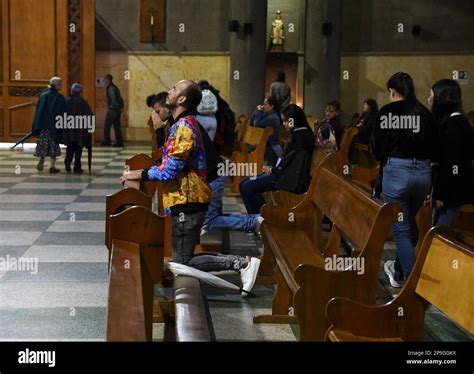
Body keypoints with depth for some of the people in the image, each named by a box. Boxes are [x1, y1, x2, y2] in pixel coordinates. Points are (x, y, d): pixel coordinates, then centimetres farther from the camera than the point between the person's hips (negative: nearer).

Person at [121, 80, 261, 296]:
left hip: (187, 202, -10)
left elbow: (170, 170, -20)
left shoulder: (184, 126, -16)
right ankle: (239, 263, 11)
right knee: (184, 258, 14)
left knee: (182, 264, -7)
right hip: (187, 200, 10)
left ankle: (241, 264, -7)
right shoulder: (182, 124, 16)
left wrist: (142, 175, -10)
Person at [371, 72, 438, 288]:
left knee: (401, 229, 5)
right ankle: (399, 271, 38)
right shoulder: (425, 113, 4)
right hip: (423, 173, 5)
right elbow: (433, 150, 7)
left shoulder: (387, 112, -6)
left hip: (397, 171, -4)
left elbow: (378, 150, -5)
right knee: (408, 224, 21)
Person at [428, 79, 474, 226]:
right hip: (442, 184, 9)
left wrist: (441, 194, -19)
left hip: (451, 189, -9)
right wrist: (434, 190, 17)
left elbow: (452, 163, -20)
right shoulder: (447, 120, 13)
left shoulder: (453, 122, -15)